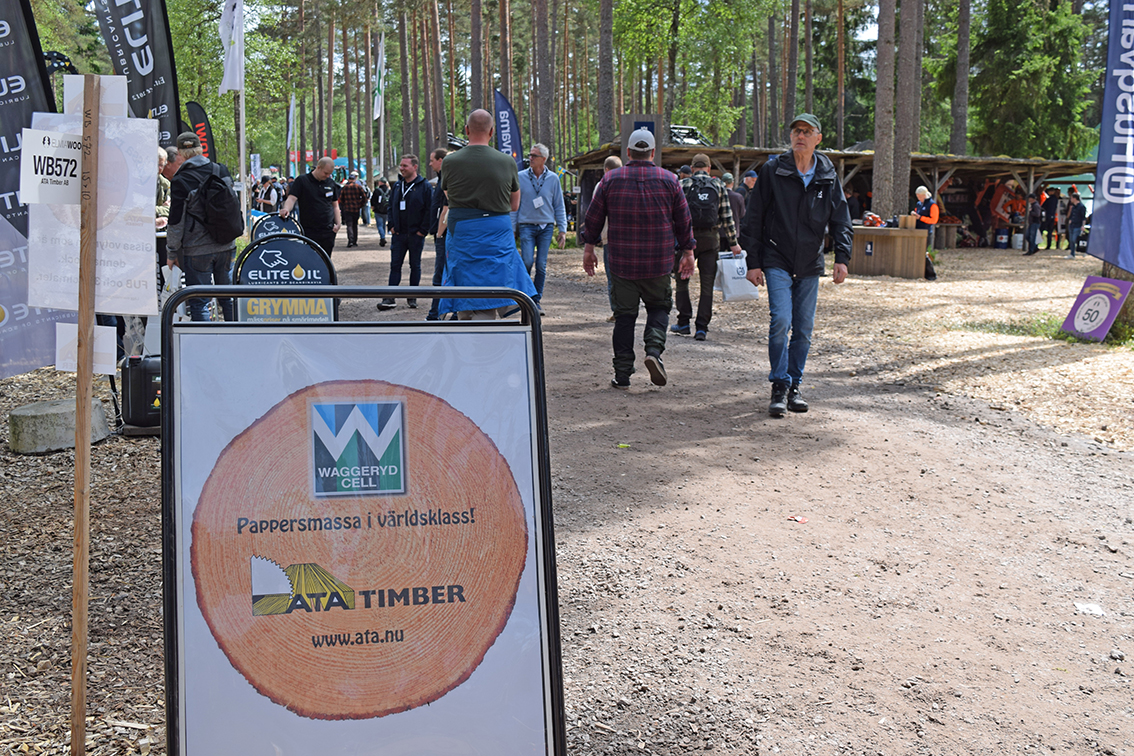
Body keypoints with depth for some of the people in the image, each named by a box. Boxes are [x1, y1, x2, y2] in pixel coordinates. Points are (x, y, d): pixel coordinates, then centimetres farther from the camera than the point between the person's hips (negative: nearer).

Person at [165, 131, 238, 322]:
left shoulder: (180, 180, -10)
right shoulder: (222, 171, 4)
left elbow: (176, 221, -8)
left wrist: (172, 252, 1)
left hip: (197, 250, -5)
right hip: (226, 245, 5)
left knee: (197, 303, 2)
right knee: (228, 298, 14)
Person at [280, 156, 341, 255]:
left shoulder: (331, 183, 12)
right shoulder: (302, 181, -2)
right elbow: (292, 198, -11)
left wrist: (338, 223, 3)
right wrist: (286, 209, -33)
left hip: (328, 231, 4)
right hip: (309, 231, -4)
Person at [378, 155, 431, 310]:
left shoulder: (424, 186, -6)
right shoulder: (397, 186, 11)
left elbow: (429, 210, -8)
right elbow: (391, 207, 18)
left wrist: (423, 230, -12)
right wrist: (391, 225, 6)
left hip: (416, 235, -4)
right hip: (398, 234, 4)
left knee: (415, 266, 6)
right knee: (395, 265, 2)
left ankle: (412, 297, 14)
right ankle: (390, 298, 1)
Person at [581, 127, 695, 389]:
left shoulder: (610, 180, 0)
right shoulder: (669, 180, 1)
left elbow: (593, 217, 5)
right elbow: (683, 220, 5)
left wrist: (589, 249, 15)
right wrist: (688, 252, 14)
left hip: (621, 262, 0)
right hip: (658, 263, 0)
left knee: (624, 315, 7)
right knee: (658, 307, 17)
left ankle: (622, 374, 7)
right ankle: (654, 349, -10)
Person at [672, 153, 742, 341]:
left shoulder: (683, 184, 2)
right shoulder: (719, 185, 6)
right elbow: (727, 216, 4)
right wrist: (733, 242, 8)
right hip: (711, 239, 1)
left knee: (682, 280, 13)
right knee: (707, 285, 5)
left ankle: (684, 322, 10)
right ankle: (702, 327, 2)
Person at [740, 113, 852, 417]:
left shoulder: (828, 176, 5)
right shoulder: (772, 171, -3)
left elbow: (841, 220, 8)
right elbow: (754, 218, 0)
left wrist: (842, 258, -5)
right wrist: (753, 262, -3)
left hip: (810, 266, 3)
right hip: (777, 261, -3)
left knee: (804, 329, 5)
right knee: (780, 320, -17)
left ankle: (794, 386, 18)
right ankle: (780, 386, -8)